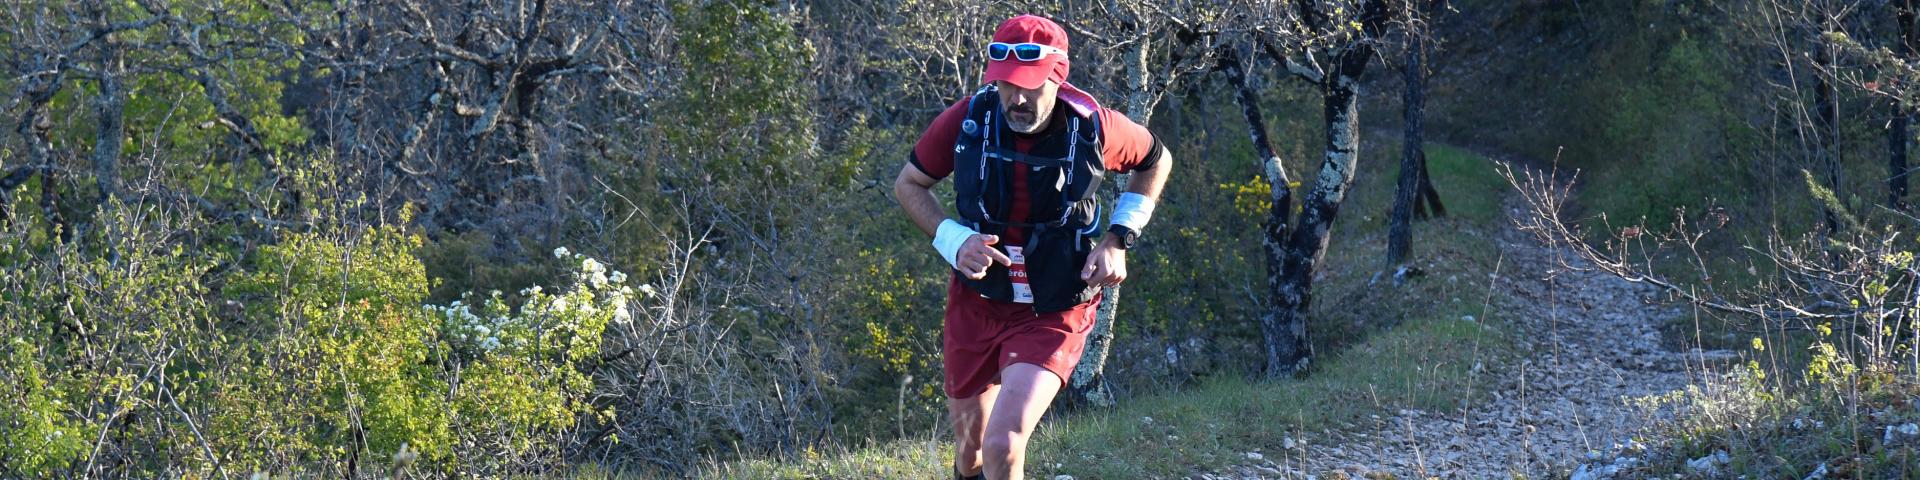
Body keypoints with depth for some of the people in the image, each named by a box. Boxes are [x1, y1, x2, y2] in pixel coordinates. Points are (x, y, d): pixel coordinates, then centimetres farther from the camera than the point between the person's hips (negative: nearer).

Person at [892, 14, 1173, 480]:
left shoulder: (1093, 127, -18)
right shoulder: (969, 119, -16)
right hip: (976, 302, 3)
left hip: (1054, 315, -3)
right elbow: (908, 184, 1)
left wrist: (1118, 239, -6)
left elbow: (1156, 161, 5)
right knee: (971, 443, 19)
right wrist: (953, 240, -17)